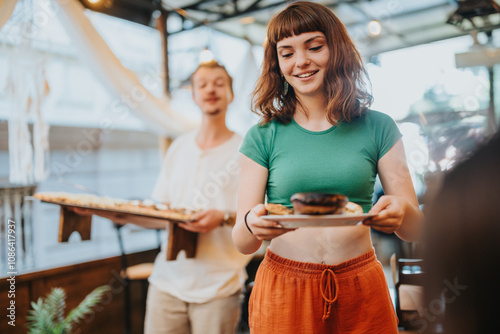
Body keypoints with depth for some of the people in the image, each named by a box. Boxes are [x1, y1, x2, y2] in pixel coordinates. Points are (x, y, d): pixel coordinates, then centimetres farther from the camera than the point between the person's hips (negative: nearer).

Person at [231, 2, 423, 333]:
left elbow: (414, 228, -2)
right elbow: (243, 243, -6)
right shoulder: (263, 137, -3)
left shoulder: (378, 128, -1)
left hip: (361, 291, 1)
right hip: (283, 291, 0)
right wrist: (253, 225, -29)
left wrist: (400, 211, -25)